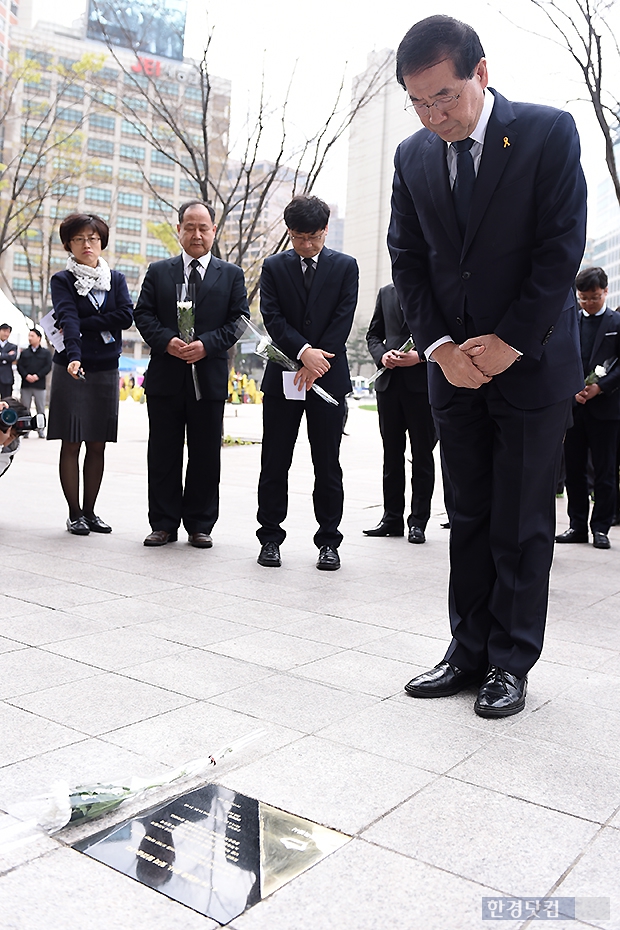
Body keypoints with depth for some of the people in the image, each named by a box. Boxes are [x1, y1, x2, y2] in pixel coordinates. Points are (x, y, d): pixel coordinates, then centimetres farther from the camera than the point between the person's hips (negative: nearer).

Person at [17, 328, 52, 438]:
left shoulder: (46, 353, 8)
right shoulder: (24, 353, 15)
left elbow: (48, 367, -2)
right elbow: (19, 366, 6)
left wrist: (37, 376, -15)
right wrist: (26, 375, -12)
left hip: (39, 385, -2)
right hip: (25, 384, 2)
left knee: (40, 409, 1)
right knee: (24, 409, 1)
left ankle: (41, 430, 6)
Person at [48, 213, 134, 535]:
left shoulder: (116, 279, 11)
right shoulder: (62, 281, 0)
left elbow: (126, 316, -6)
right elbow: (67, 319, -19)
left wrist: (83, 325, -13)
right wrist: (74, 356, -36)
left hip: (106, 372, 3)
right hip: (72, 369, -3)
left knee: (97, 446, 6)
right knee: (71, 445, -1)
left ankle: (90, 511, 15)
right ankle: (74, 514, 7)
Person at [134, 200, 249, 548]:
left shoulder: (232, 275, 10)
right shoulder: (158, 272, 12)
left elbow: (238, 320, 1)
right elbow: (144, 314, 5)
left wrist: (206, 344, -14)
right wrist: (166, 341, -14)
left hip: (209, 378, -1)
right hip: (165, 376, 1)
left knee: (206, 457, 4)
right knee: (163, 455, 5)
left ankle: (200, 525, 15)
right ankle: (164, 525, 14)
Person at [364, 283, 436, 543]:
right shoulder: (386, 293, 16)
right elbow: (373, 334, 18)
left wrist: (421, 356, -16)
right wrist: (382, 355, -3)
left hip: (423, 383, -5)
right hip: (389, 382, 5)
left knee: (422, 454, 2)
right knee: (392, 453, 9)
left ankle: (418, 522, 9)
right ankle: (392, 518, 16)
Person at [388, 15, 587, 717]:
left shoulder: (548, 132, -5)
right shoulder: (412, 156, 7)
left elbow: (562, 247, -10)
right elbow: (407, 260, 6)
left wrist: (510, 343, -14)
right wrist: (441, 345, -6)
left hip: (531, 363, -4)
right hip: (454, 366, 4)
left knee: (521, 525, 2)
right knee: (470, 520, 9)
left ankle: (511, 662, 13)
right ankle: (470, 653, 18)